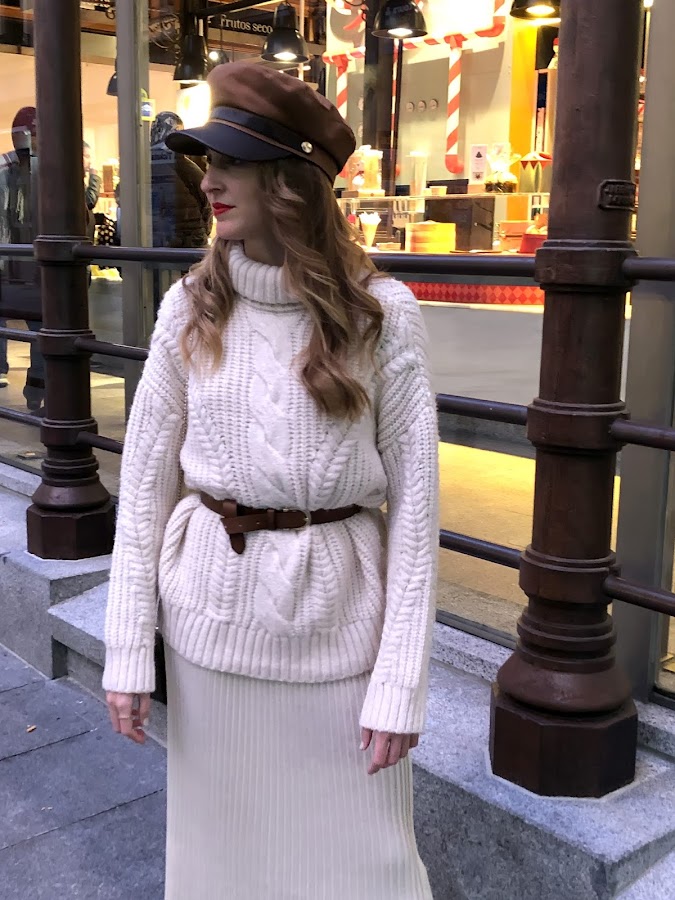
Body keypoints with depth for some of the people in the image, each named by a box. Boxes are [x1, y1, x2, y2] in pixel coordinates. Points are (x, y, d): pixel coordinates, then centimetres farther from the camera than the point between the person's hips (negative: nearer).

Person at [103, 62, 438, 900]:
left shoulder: (383, 313, -9)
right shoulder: (190, 307, -2)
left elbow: (414, 502, -8)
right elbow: (143, 484, 1)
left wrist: (401, 682, -10)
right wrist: (128, 650, -1)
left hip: (337, 611, -2)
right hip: (212, 609, 2)